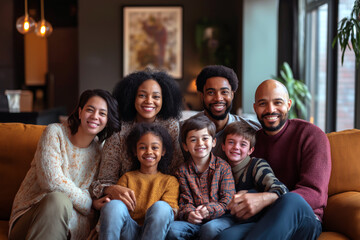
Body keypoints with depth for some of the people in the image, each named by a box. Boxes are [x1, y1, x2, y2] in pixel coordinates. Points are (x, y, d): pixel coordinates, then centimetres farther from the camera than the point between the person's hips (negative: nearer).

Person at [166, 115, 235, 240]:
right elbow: (185, 201, 7)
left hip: (219, 217, -2)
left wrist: (210, 210, -20)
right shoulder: (183, 170, 12)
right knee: (172, 229, -27)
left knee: (210, 228, -36)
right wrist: (189, 214, -17)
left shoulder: (223, 166, 6)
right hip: (194, 221, 2)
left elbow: (228, 199, 0)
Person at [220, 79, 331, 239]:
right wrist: (238, 201, -11)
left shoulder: (312, 135, -1)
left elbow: (314, 193, -12)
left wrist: (264, 200, -27)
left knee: (291, 201, -39)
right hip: (258, 221, 0)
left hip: (303, 221, 0)